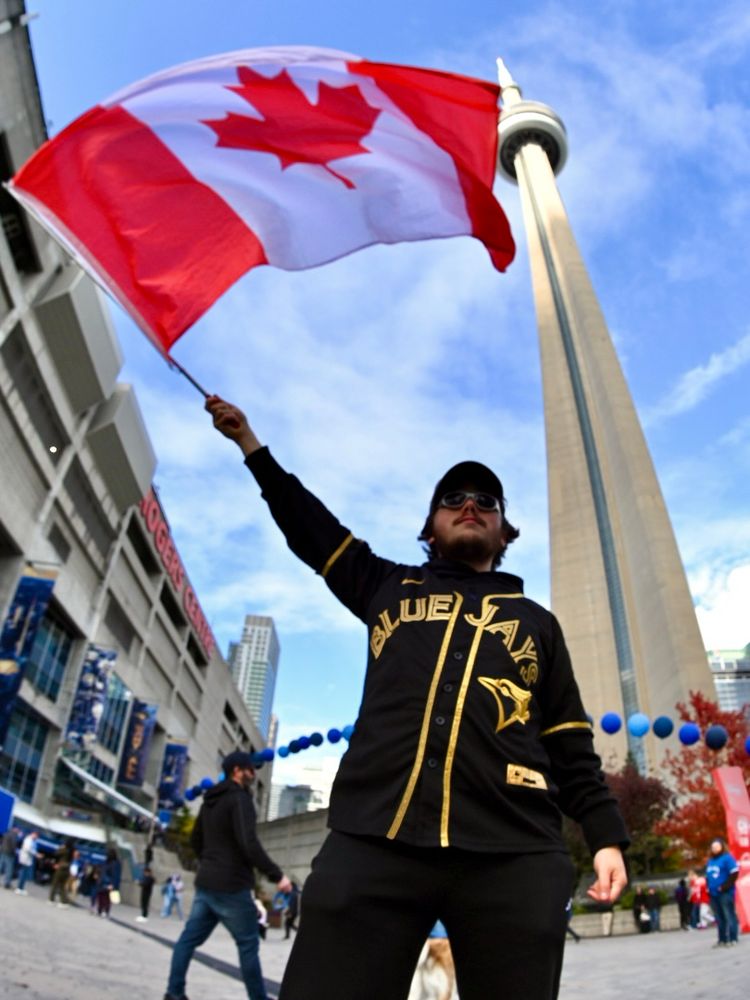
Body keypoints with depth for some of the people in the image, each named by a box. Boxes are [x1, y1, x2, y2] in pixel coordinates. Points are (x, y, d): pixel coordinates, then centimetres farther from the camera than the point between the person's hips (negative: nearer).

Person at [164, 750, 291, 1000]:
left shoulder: (210, 801, 13)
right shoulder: (240, 798, -15)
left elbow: (195, 839, 24)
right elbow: (249, 844, -25)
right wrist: (277, 875, -22)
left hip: (205, 883, 8)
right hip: (231, 886, -8)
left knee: (190, 937, 11)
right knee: (248, 944, 3)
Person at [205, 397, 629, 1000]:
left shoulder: (536, 622, 22)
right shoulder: (390, 588, 21)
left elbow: (570, 745, 19)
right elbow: (311, 526, 28)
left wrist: (606, 835, 6)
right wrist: (249, 440, 32)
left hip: (513, 857, 1)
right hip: (373, 841, 0)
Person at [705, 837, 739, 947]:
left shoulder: (727, 858, -6)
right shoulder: (709, 861, 18)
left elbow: (734, 873, -14)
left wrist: (725, 886, -17)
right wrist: (708, 888, 13)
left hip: (725, 893, -8)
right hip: (713, 894, 8)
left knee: (729, 916, -5)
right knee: (719, 918, 11)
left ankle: (733, 939, 1)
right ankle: (722, 939, 16)